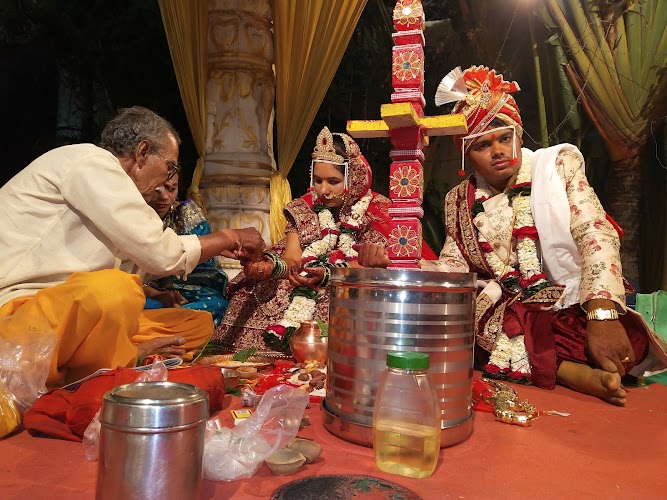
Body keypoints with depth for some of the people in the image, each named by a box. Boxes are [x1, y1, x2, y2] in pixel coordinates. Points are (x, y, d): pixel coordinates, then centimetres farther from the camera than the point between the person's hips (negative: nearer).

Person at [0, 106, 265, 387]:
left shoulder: (100, 171, 18)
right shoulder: (90, 160, -11)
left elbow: (144, 256, 19)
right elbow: (159, 254, -18)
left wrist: (220, 248, 20)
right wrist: (229, 237, -2)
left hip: (72, 313, 9)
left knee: (198, 324, 5)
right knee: (112, 289, -39)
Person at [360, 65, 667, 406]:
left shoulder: (559, 164, 3)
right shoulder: (460, 200, 8)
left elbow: (596, 235, -8)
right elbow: (453, 265, 1)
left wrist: (603, 315, -23)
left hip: (573, 305, -2)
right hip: (503, 311, 2)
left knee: (630, 342, -31)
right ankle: (573, 372, -26)